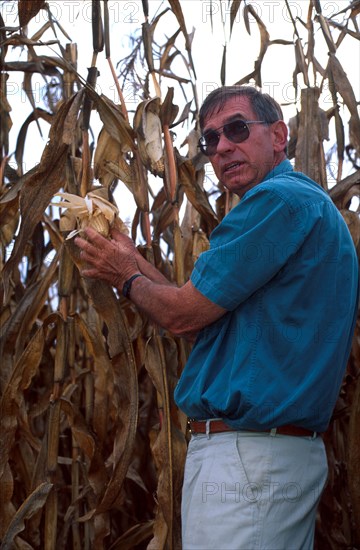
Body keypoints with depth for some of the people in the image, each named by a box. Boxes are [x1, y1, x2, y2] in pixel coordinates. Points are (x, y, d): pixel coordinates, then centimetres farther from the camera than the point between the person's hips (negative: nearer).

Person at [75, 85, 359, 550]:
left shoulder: (278, 198, -15)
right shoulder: (311, 201, 17)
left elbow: (184, 316, -14)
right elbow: (210, 326, 17)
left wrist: (128, 278, 6)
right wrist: (136, 264, 19)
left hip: (245, 457, -10)